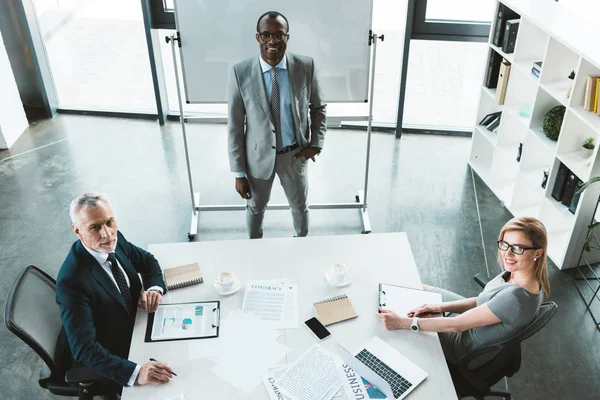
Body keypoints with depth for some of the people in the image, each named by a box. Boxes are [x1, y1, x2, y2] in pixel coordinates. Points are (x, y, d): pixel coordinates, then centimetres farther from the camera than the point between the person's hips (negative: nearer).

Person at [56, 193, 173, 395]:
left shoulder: (114, 240, -13)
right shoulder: (71, 281, -33)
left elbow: (148, 261, 6)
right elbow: (84, 348, -35)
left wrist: (154, 288, -16)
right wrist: (136, 372, -46)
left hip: (134, 327, 7)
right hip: (105, 361, -7)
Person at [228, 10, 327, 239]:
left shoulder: (306, 67, -14)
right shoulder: (240, 73, -17)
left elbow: (318, 107, 4)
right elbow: (235, 126, -11)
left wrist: (316, 143, -6)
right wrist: (239, 173, -10)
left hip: (295, 154, 1)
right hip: (258, 156, -1)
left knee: (300, 206, 23)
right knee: (256, 208, 22)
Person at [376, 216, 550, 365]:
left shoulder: (515, 297, -40)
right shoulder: (519, 273, -15)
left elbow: (457, 325, -35)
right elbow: (483, 300, -2)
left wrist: (402, 322, -32)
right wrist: (439, 307, -13)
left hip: (468, 348, -7)